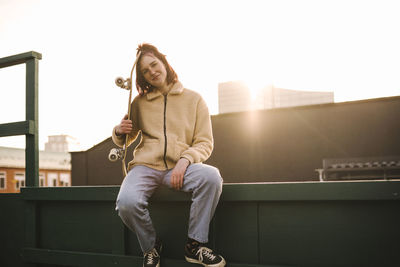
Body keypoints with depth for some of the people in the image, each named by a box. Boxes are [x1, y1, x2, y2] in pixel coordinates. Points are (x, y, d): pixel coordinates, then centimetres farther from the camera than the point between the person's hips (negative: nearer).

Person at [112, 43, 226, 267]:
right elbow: (125, 141, 25)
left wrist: (184, 160, -15)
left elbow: (205, 143, 5)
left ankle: (195, 244, -15)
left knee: (212, 176, -34)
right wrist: (119, 132, 0)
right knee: (127, 202, -32)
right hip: (146, 165, 1)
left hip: (180, 166, -1)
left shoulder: (194, 99, 10)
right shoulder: (139, 103, 15)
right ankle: (151, 246, 0)